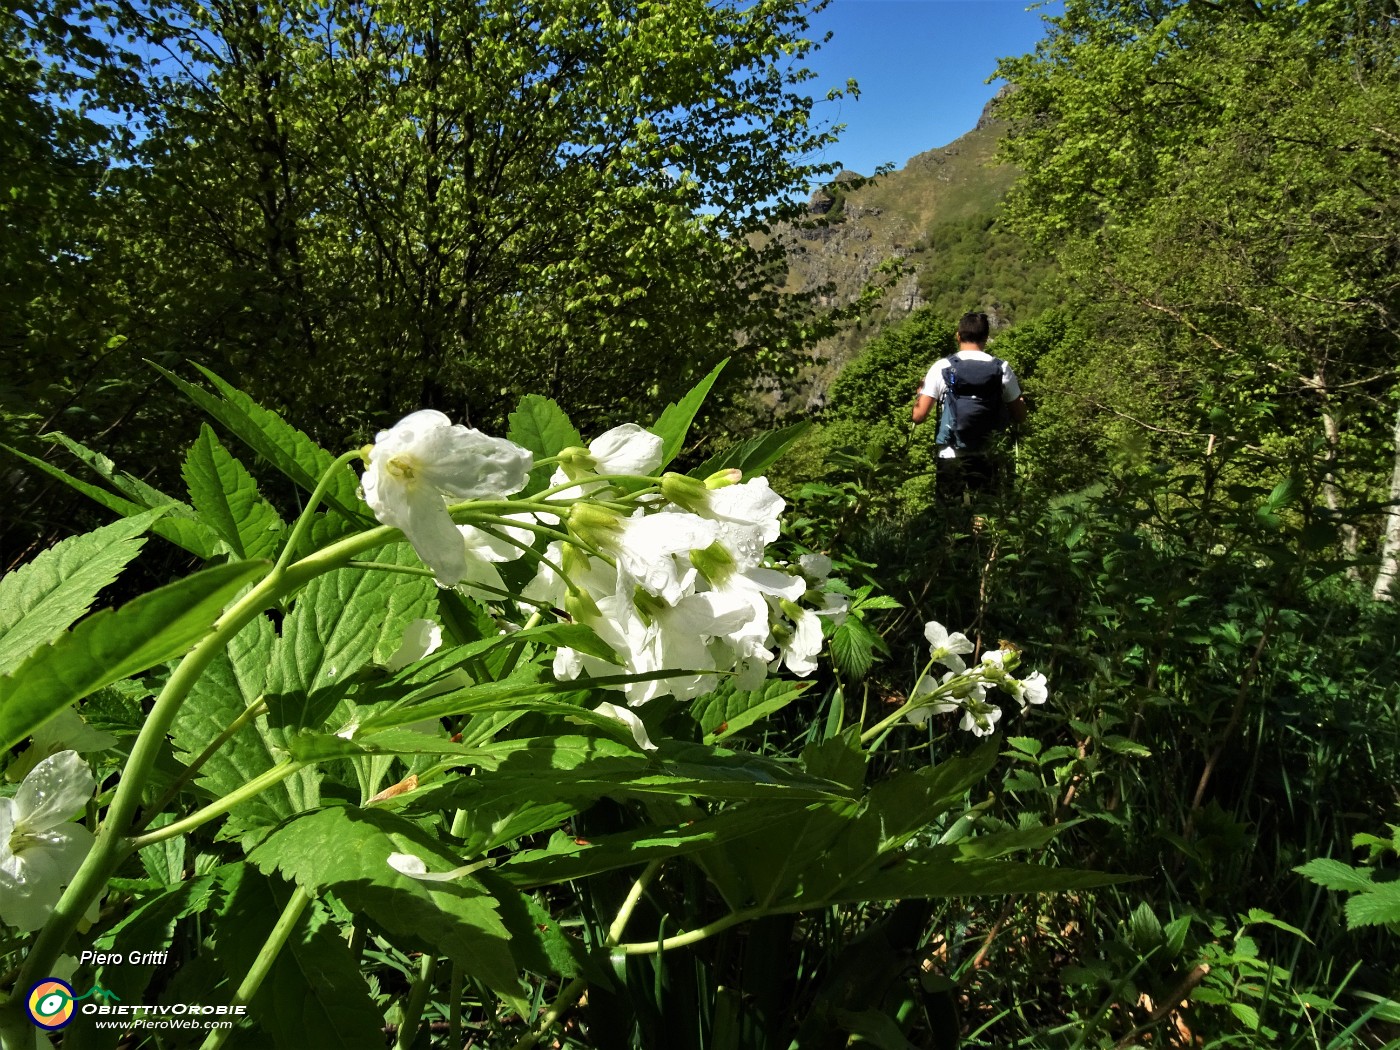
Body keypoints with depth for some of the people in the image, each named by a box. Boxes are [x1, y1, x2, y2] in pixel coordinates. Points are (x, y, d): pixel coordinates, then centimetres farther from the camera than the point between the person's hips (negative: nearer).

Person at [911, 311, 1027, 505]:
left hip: (950, 458, -1)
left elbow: (918, 416, -8)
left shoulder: (942, 367, -7)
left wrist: (920, 393, 12)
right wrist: (1021, 399, 28)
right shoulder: (1002, 369, -1)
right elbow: (1019, 416, 6)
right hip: (987, 459, 2)